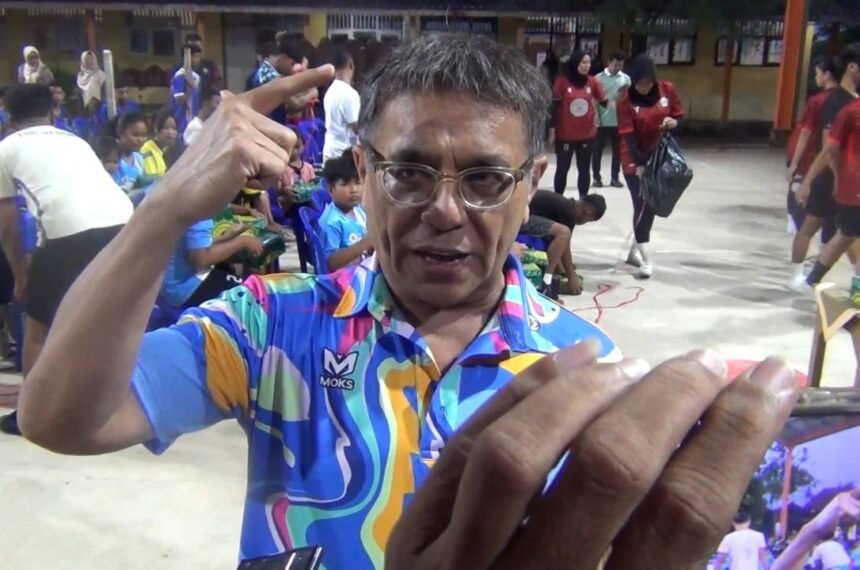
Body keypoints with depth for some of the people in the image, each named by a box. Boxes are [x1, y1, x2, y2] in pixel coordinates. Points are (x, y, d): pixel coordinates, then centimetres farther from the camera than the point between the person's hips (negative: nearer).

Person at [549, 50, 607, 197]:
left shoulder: (592, 82, 0)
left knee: (584, 169, 10)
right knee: (562, 169, 8)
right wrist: (552, 129, -6)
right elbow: (554, 106, -6)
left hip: (587, 133, 3)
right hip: (565, 134, -3)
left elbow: (604, 101, 1)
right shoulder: (562, 81, -9)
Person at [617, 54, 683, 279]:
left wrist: (673, 122, -19)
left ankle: (635, 251, 28)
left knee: (651, 206, 12)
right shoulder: (626, 102, -16)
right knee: (642, 207, -7)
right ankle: (647, 260, -4)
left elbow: (679, 116, 5)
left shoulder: (667, 90, -5)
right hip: (635, 162, -4)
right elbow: (628, 137, -19)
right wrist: (639, 164, -28)